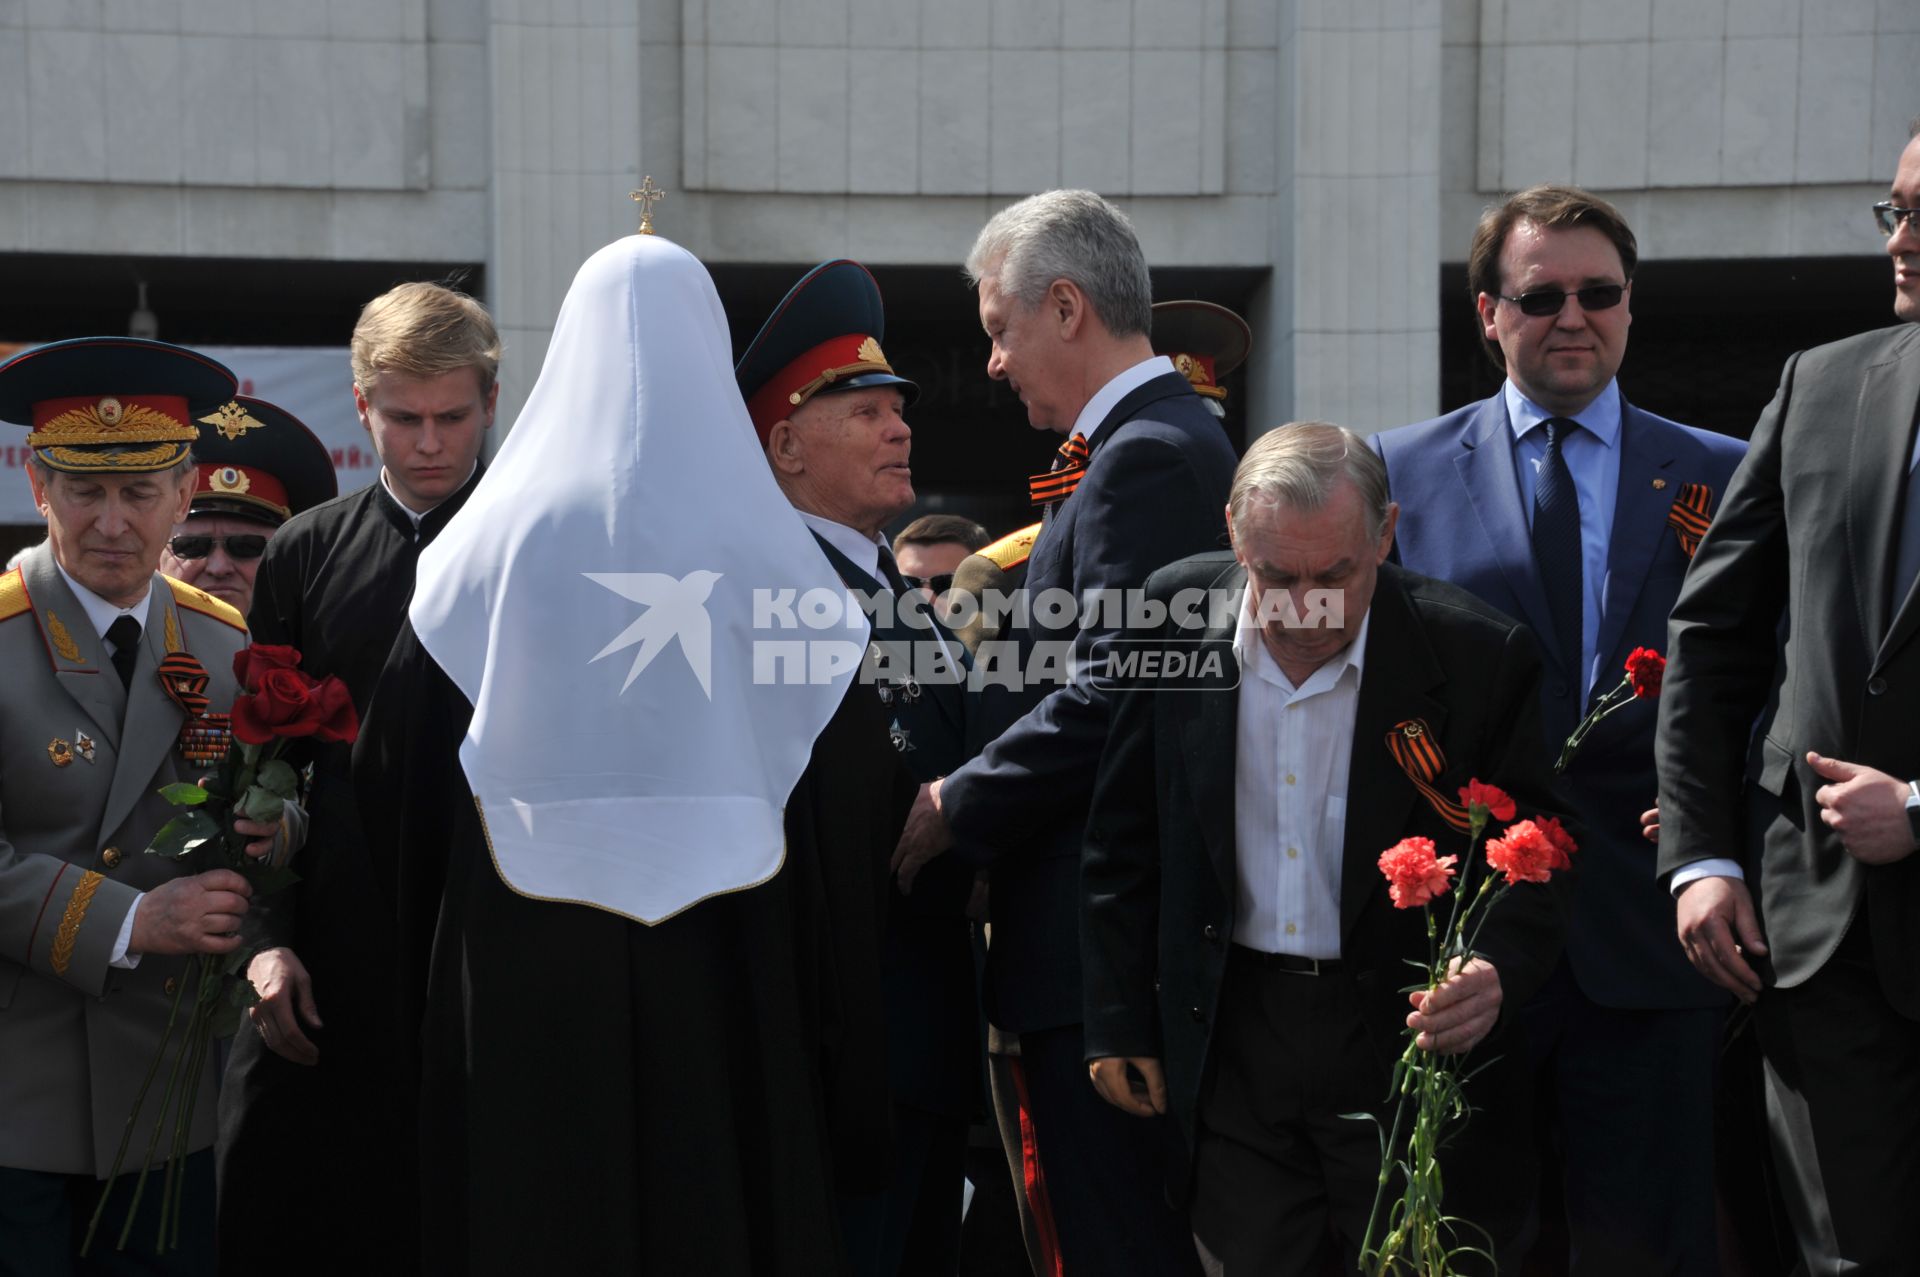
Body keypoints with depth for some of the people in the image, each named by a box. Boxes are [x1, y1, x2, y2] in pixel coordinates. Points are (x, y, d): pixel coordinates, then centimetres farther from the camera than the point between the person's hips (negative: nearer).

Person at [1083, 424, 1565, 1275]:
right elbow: (1124, 842, 5)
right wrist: (1118, 1021, 6)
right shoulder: (1176, 617, -4)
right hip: (1232, 1038, 2)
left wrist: (1497, 968, -26)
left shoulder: (1478, 656, -12)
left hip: (1412, 1038, -2)